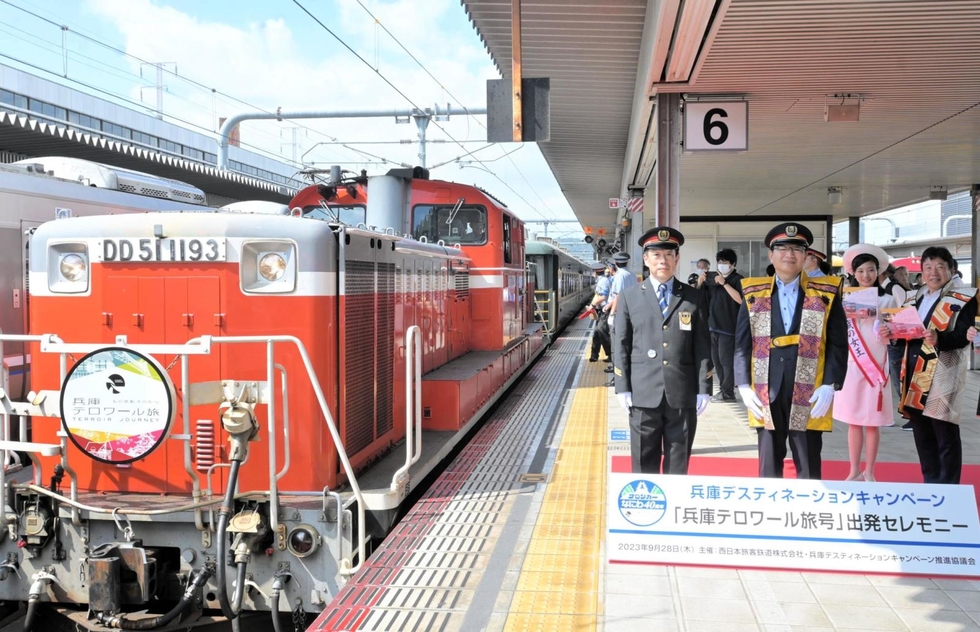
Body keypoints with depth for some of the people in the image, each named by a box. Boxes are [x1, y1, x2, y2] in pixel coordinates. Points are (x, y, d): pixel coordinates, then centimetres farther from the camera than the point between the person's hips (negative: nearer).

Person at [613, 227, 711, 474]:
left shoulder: (695, 297, 7)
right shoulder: (629, 297, 7)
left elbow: (702, 346, 5)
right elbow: (621, 344, 5)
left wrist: (703, 388, -1)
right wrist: (623, 387, -1)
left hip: (683, 394, 0)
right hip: (644, 394, 0)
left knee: (678, 465, 9)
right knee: (644, 464, 6)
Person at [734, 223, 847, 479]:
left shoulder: (826, 295, 4)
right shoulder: (754, 295, 7)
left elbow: (838, 344, 0)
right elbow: (742, 344, 5)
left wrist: (829, 385, -11)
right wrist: (744, 386, -4)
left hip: (810, 396, -1)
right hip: (766, 396, 1)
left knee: (809, 469, 7)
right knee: (768, 467, 10)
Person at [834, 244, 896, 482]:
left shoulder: (887, 300, 2)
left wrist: (888, 334, -18)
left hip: (877, 365, -1)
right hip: (852, 365, 1)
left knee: (873, 421, 4)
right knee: (853, 420, 5)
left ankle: (869, 472, 15)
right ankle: (854, 471, 15)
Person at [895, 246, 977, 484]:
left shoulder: (963, 301, -3)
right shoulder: (915, 299, 16)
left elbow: (962, 337, -15)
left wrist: (938, 339, -34)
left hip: (942, 378, -6)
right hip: (914, 376, 7)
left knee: (946, 438, -1)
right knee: (922, 436, 13)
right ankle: (930, 485, 25)